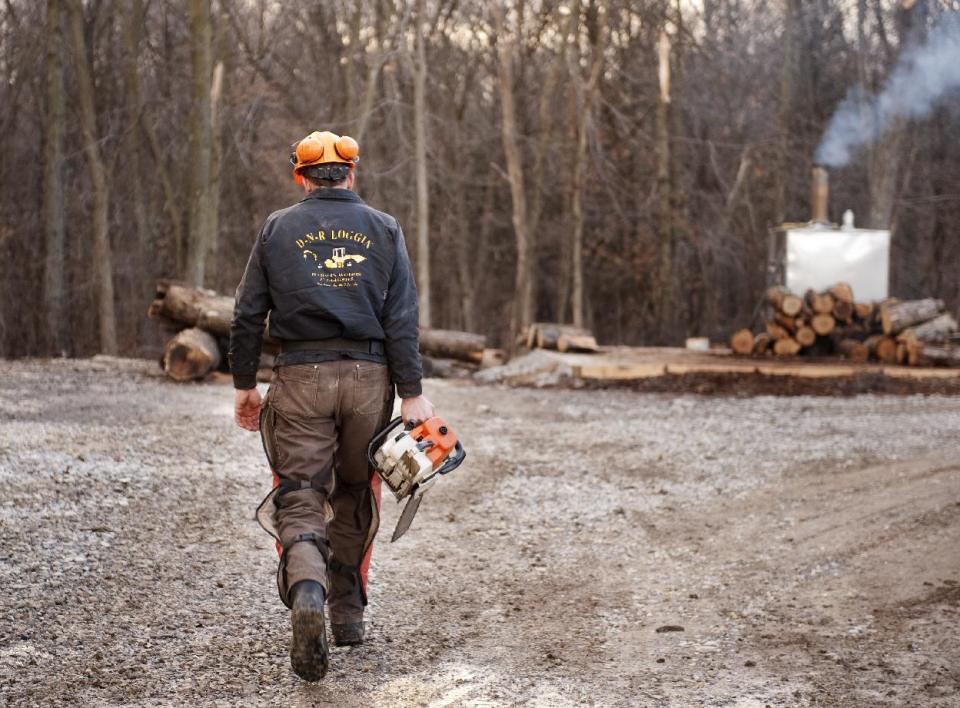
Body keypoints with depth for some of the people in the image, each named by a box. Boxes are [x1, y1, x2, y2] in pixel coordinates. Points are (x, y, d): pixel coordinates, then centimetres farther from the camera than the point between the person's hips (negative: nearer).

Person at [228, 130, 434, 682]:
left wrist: (245, 384, 12)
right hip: (368, 377, 1)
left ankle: (307, 595, -28)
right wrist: (412, 393, -3)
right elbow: (402, 320, -2)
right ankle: (349, 613, 23)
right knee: (356, 496, 17)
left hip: (302, 377, -1)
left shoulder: (278, 229, 6)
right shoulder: (384, 229, 6)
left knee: (299, 501, -2)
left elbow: (248, 315, 3)